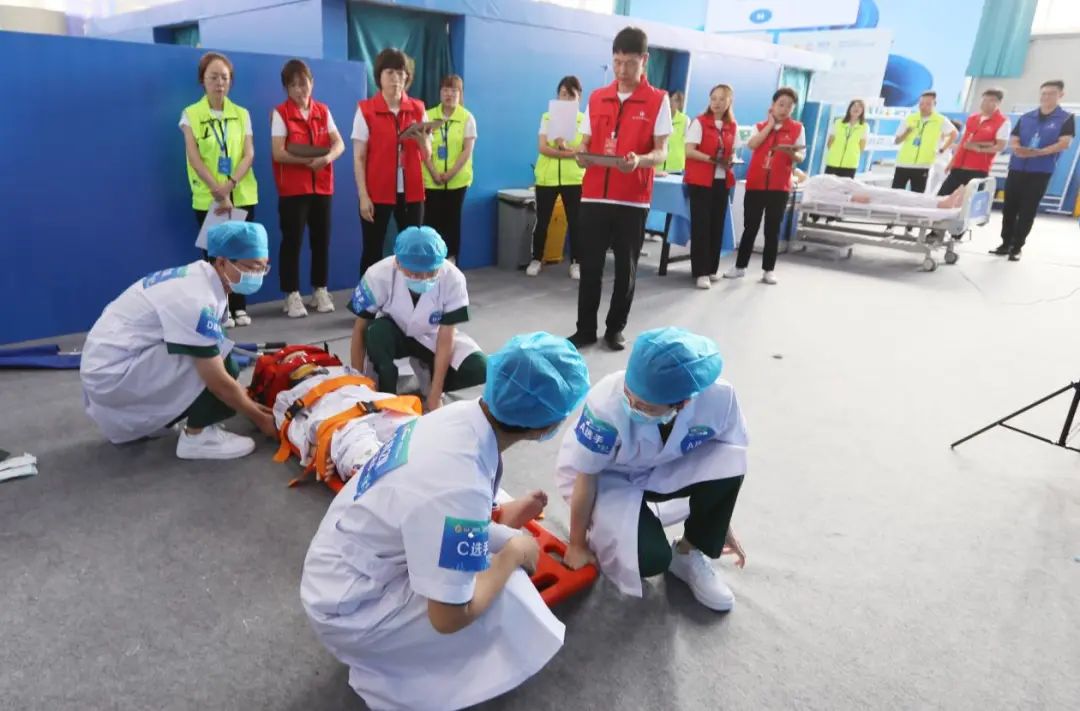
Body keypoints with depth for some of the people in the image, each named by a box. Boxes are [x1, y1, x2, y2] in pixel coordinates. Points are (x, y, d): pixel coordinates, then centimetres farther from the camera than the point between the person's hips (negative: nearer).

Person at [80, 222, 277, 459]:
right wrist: (261, 419, -11)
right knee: (219, 363, -19)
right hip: (113, 373, -9)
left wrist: (248, 401, 6)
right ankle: (197, 437, -5)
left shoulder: (200, 277, 1)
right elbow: (219, 382, -22)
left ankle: (146, 420, 19)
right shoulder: (196, 299, -27)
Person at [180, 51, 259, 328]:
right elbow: (194, 157, -7)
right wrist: (218, 190, -18)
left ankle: (239, 307, 14)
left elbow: (249, 154, -1)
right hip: (207, 198, -2)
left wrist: (231, 183, -17)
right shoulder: (191, 114, 1)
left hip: (243, 196, 2)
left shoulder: (242, 114, 8)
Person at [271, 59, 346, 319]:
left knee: (321, 240, 8)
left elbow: (339, 143, -1)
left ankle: (320, 290, 20)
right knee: (292, 241, -2)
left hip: (322, 187, 4)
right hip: (292, 189, -4)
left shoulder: (323, 111, 9)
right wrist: (308, 159, -20)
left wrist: (327, 158, -21)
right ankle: (292, 295, 5)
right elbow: (278, 153, -11)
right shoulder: (280, 113, -2)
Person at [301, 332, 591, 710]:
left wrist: (500, 520, 17)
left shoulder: (462, 413, -11)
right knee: (508, 594, -17)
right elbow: (449, 618, -25)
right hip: (350, 609, -7)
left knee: (505, 543, 1)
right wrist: (513, 552, -13)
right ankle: (386, 670, 4)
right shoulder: (461, 488, -36)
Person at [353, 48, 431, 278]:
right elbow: (359, 157, -4)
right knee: (372, 251, 1)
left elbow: (426, 156, 8)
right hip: (377, 193, -3)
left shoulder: (418, 109, 6)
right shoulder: (365, 109, -2)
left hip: (411, 192, 3)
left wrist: (421, 139, -14)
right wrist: (363, 196, -11)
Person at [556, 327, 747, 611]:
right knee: (651, 558, -24)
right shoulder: (607, 405, -37)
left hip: (662, 468, 4)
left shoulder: (718, 397, -28)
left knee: (726, 461, -25)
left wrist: (721, 524, 6)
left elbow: (725, 468, -7)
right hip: (606, 477, -3)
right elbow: (586, 480, -22)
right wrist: (578, 544, -9)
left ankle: (689, 553, -1)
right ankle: (602, 532, 11)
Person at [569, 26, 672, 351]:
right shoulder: (596, 98, 10)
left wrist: (640, 160, -25)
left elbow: (662, 152, -4)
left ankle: (616, 329, 19)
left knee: (626, 266, 6)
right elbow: (586, 142, 14)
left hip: (634, 199, -2)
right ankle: (585, 328, 14)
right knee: (590, 264, 4)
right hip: (594, 195, 2)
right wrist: (582, 154, -10)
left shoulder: (658, 100, 1)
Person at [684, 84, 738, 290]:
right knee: (701, 225, -7)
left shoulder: (732, 126, 10)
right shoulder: (699, 122, -5)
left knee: (717, 225, 7)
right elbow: (689, 151, -12)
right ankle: (701, 272, -4)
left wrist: (730, 160, -3)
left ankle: (711, 268, 18)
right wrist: (712, 159, -22)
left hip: (722, 181, 5)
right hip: (700, 181, -5)